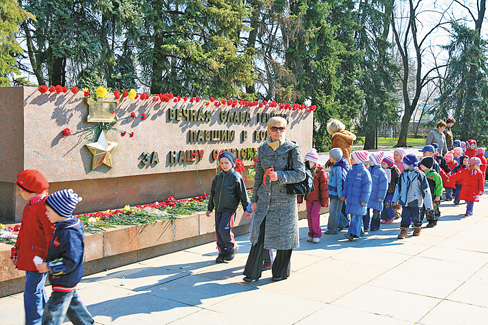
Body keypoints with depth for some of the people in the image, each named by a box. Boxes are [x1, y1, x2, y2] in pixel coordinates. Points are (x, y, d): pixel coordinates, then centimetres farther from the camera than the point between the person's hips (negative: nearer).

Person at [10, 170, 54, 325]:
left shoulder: (44, 207, -20)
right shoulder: (30, 206, 11)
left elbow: (51, 235, -20)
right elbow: (24, 231, 21)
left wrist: (48, 259, -18)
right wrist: (17, 251, 21)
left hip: (39, 259, -10)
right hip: (28, 257, 10)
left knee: (32, 291, -6)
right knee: (37, 290, 18)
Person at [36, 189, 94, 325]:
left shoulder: (70, 234, -27)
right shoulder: (61, 227, 4)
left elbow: (70, 262, -28)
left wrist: (49, 267, -23)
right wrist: (48, 263, 12)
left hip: (64, 282, -10)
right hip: (66, 281, 10)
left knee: (52, 313, -3)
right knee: (73, 304, 23)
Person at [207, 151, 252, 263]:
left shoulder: (236, 177, -7)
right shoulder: (218, 177, 9)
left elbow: (243, 194, -4)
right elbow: (212, 193, 18)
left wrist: (246, 209, -4)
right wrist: (209, 208, 20)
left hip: (229, 209, -6)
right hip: (218, 209, 6)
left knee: (224, 229, -16)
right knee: (218, 231, 6)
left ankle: (232, 248, 7)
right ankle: (222, 253, 18)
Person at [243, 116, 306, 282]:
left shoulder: (292, 149, -5)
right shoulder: (263, 149, 7)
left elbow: (300, 174, -11)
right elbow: (258, 176, 13)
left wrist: (279, 175, -23)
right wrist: (254, 199, 12)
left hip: (285, 199, -3)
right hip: (265, 198, 3)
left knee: (283, 235, 6)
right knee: (260, 234, 1)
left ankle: (281, 272, 23)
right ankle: (253, 272, 12)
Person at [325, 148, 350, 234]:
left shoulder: (340, 168, -21)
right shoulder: (335, 166, 9)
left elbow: (340, 183, -21)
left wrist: (340, 195, -20)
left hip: (338, 194, -10)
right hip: (333, 193, 10)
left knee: (334, 211, -3)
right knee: (332, 210, 17)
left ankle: (333, 229, 7)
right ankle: (344, 223, 33)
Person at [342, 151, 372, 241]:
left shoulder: (364, 172, -11)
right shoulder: (350, 171, 10)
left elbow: (366, 187, -11)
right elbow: (346, 184, 18)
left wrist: (363, 200, -13)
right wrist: (344, 195, 17)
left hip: (359, 199, -7)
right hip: (350, 198, 7)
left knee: (356, 216, -9)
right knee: (353, 216, 12)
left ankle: (352, 233, -15)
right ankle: (359, 231, 26)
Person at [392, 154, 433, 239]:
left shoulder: (419, 175, -11)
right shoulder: (403, 174, 4)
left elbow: (426, 191, -8)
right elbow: (398, 188, 15)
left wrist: (429, 206, -8)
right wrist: (394, 200, 15)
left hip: (415, 202, -3)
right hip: (404, 201, 3)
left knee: (415, 217, 11)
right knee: (405, 217, -1)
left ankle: (417, 228, 34)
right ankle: (404, 231, 8)